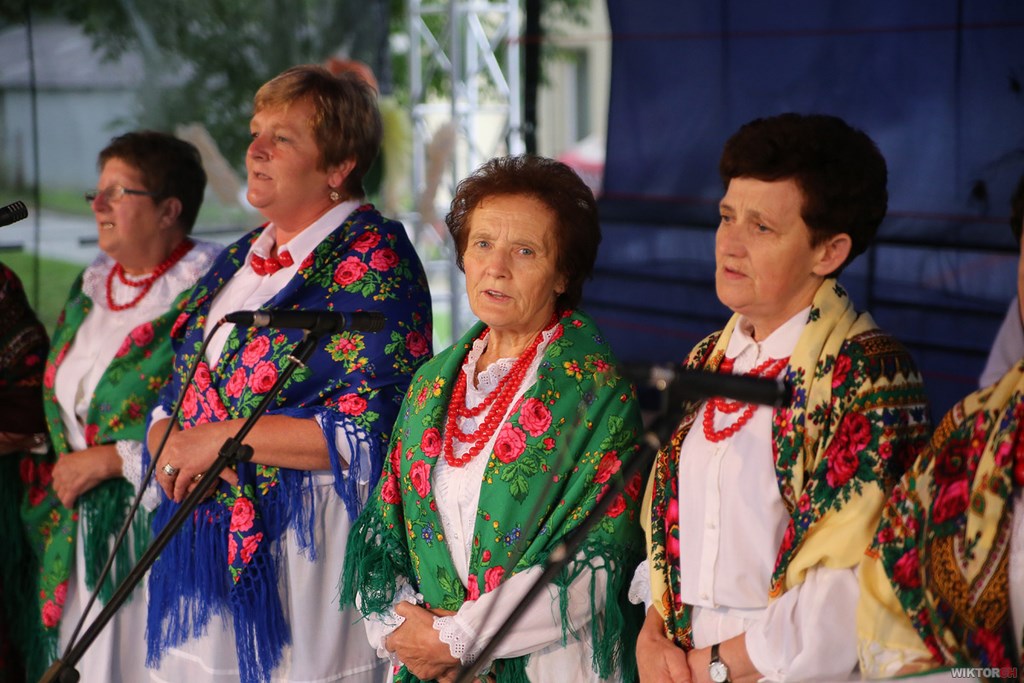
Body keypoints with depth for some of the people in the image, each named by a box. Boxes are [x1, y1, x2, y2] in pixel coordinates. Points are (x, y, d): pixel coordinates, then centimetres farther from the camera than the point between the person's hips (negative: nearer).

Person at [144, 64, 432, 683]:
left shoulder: (372, 257, -9)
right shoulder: (239, 260, 16)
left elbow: (374, 427, -19)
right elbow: (175, 396, 21)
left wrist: (223, 436, -15)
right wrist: (169, 444, -3)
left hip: (307, 556, -7)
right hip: (203, 549, 7)